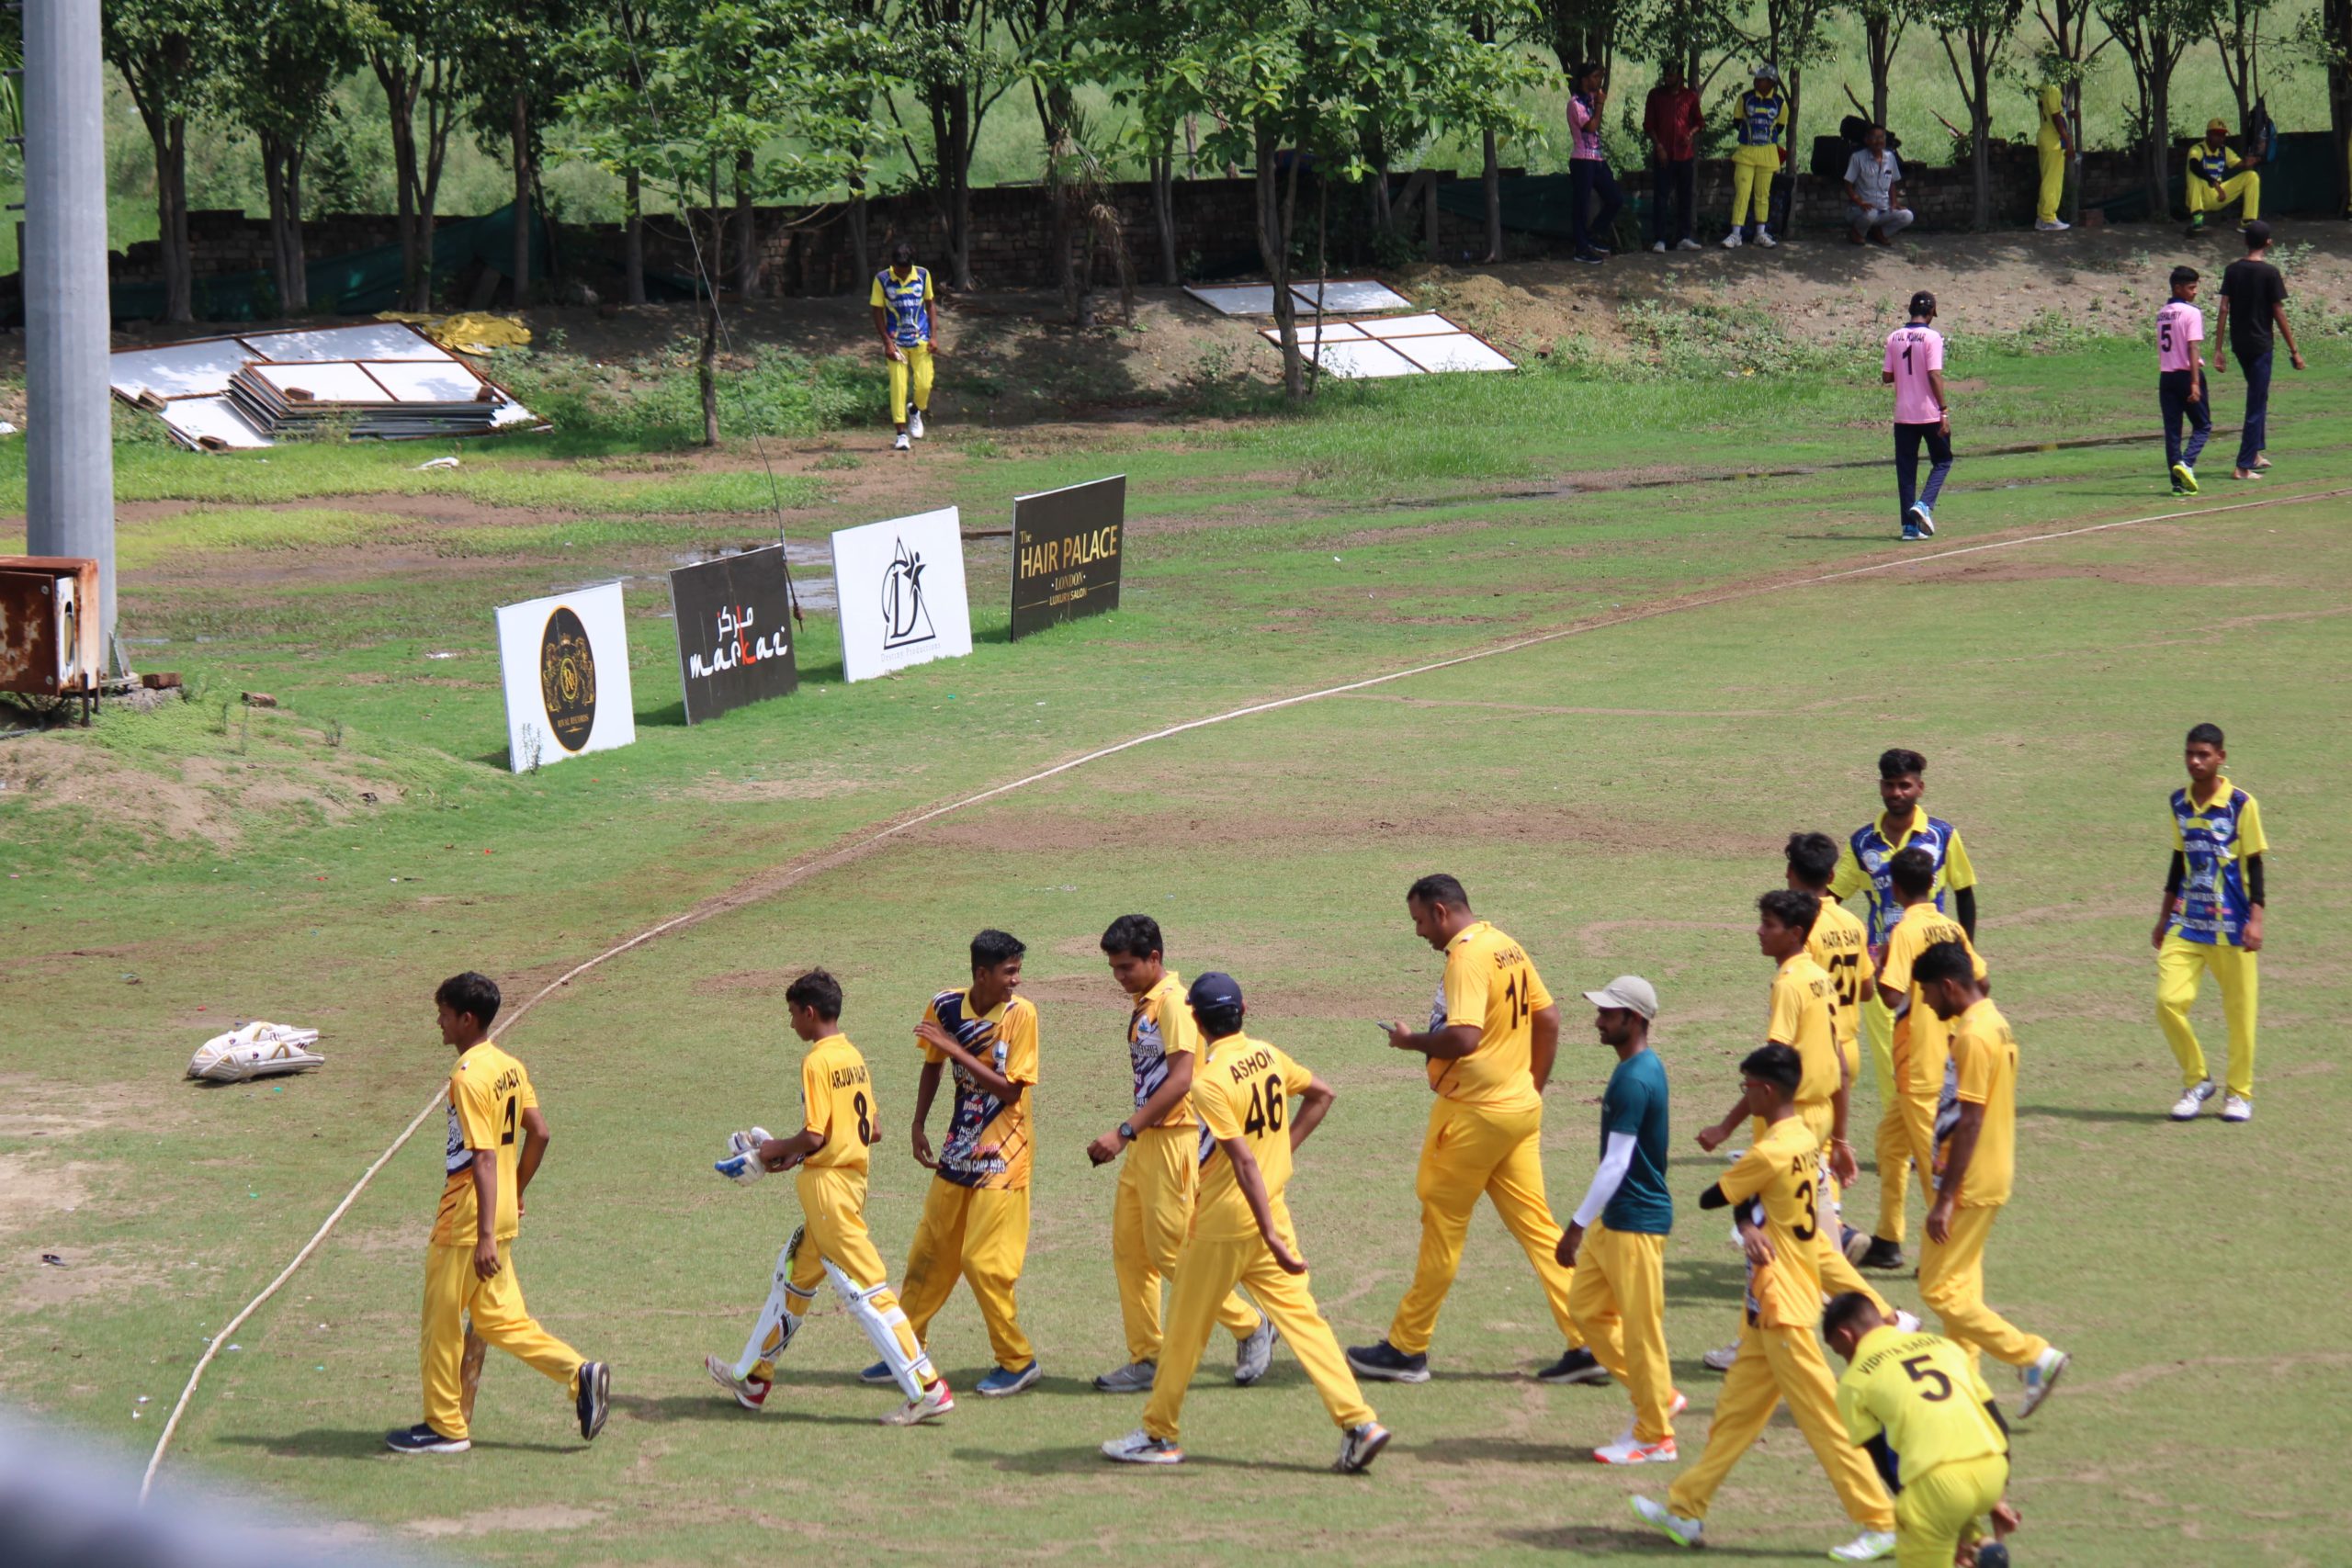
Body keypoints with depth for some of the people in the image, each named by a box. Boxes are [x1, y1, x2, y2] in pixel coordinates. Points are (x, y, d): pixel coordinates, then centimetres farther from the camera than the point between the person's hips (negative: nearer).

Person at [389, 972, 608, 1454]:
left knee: (442, 1325, 5)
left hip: (465, 1225, -9)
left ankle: (446, 1427, 14)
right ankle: (579, 1373, 4)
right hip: (503, 1218, 9)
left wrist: (485, 1235, -26)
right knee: (500, 1319, 16)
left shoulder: (467, 1078, -20)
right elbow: (539, 1134, 12)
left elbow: (484, 1157, -24)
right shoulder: (509, 1068, 7)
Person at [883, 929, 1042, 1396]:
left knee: (984, 1259, -8)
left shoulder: (1020, 1014, -14)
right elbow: (932, 1065, 14)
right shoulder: (945, 1006, -2)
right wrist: (918, 1127, 12)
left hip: (1002, 1154, -5)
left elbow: (1009, 1090, -17)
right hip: (960, 1148, 5)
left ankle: (1018, 1361, 6)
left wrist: (956, 1049, -22)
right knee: (930, 1251, 12)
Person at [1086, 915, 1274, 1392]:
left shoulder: (1174, 1002, -15)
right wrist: (1128, 1135, 14)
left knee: (1170, 1250, -6)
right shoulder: (1143, 1002, 14)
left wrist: (1125, 1132, -26)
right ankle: (1145, 1360, 11)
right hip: (1145, 1141, 10)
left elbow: (1180, 1079, -23)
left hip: (1175, 1137, -10)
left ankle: (1252, 1326, 8)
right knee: (1128, 1250, 6)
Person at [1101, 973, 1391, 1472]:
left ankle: (1158, 1435, 19)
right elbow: (1321, 1094, 18)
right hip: (1272, 1209, 7)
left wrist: (1271, 1236, -24)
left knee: (1185, 1330, 8)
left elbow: (1244, 1161, -23)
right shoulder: (1269, 1056, 3)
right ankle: (1358, 1421, -7)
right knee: (1300, 1316, 4)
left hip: (1224, 1223, -7)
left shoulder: (1209, 1083, -20)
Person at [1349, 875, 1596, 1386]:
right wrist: (1533, 1087, 20)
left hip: (1474, 1113, -9)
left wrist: (1412, 1041, -10)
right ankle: (1587, 1344, 4)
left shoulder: (1467, 956, -17)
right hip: (1521, 1109, 9)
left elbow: (1463, 1038, -27)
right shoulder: (1508, 948, 11)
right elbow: (1548, 1019, 16)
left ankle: (1407, 1348, 11)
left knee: (1442, 1225, 2)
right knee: (1537, 1227, 8)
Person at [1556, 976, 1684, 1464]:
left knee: (1640, 1327, -1)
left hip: (1637, 1221, -10)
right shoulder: (1639, 1068, 10)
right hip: (1615, 1218, 10)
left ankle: (1654, 1437, 8)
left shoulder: (1634, 1080, -22)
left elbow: (1616, 1163, -24)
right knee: (1586, 1307, 15)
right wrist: (1587, 1222, 23)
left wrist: (1578, 1224, -23)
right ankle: (1659, 1397, 23)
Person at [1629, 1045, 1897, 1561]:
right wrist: (1749, 1223, -17)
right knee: (1736, 1410, 16)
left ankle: (1878, 1523, -1)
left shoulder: (1770, 1152, -21)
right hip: (1771, 1305, 10)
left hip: (1781, 1308, -10)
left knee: (1822, 1417, -4)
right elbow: (1747, 1198, 6)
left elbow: (1710, 1198, -10)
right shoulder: (1804, 1140, 8)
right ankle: (1686, 1508, 23)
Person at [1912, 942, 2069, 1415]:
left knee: (1940, 1290, -6)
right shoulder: (1995, 1022, 11)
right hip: (1992, 1176, 10)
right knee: (1960, 1286, 13)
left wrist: (1944, 1199, -21)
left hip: (1971, 1184, -10)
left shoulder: (1972, 1036, -20)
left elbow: (1969, 1122, -23)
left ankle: (2035, 1357, -5)